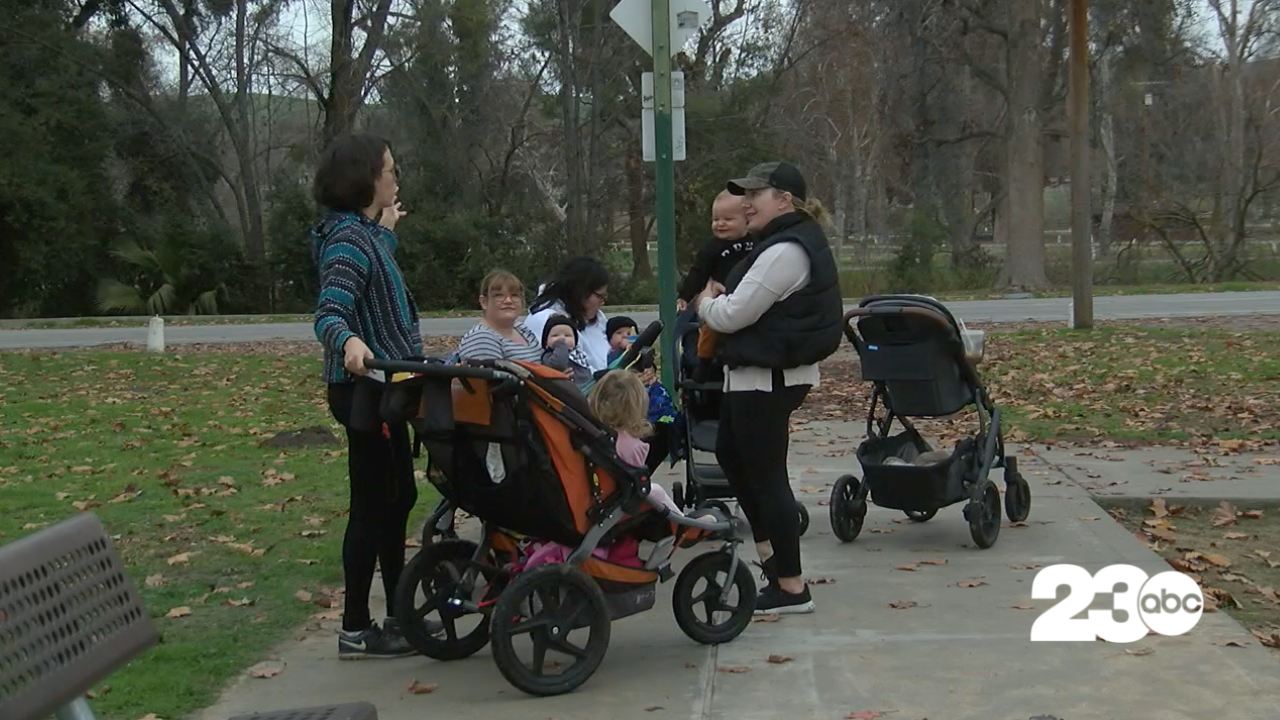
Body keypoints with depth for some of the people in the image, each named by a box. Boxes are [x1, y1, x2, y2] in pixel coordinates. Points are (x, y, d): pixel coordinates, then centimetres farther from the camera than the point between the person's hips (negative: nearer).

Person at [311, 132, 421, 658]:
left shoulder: (364, 232, 11)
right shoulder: (348, 238, -18)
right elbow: (329, 313, -30)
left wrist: (387, 232, 37)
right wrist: (348, 343, -50)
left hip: (384, 387, 10)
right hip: (365, 391, -10)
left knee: (398, 497, 16)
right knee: (373, 505, -3)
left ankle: (397, 614, 26)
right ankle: (355, 630, 6)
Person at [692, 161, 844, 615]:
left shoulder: (785, 251, -21)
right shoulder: (796, 241, 14)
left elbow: (732, 315, -22)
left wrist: (705, 303, -1)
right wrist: (719, 299, 4)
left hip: (767, 379, -11)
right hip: (760, 373, 11)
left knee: (766, 474, -4)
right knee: (730, 454, 24)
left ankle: (791, 587, 4)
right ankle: (768, 548, 34)